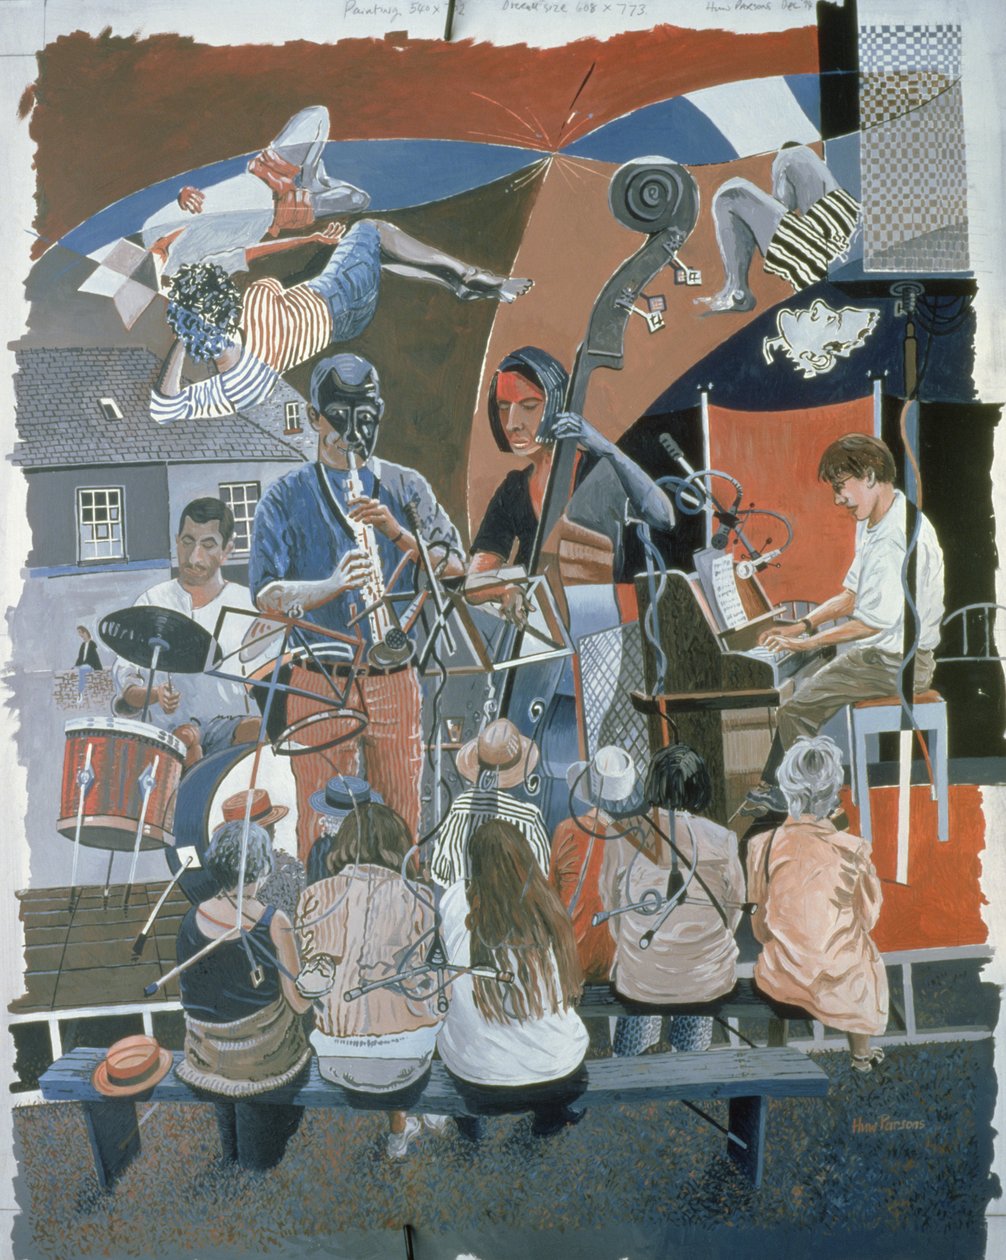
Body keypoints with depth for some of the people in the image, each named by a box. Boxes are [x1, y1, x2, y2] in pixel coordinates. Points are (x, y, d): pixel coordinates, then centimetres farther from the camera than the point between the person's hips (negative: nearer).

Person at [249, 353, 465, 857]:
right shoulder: (286, 497, 4)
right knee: (321, 829, 3)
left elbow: (453, 568, 0)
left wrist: (396, 531, -16)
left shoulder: (406, 487, 10)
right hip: (320, 682, -2)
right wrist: (333, 585, -24)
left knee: (402, 825, 9)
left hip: (395, 681, 2)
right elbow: (267, 594, -7)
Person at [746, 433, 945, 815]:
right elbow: (852, 596, 16)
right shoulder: (871, 523, 10)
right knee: (802, 692, 14)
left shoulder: (899, 538, -24)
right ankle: (773, 791, 21)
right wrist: (803, 624, 4)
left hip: (895, 664, -11)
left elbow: (872, 622, -25)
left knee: (797, 710, -12)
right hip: (879, 651, 11)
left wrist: (807, 642, -16)